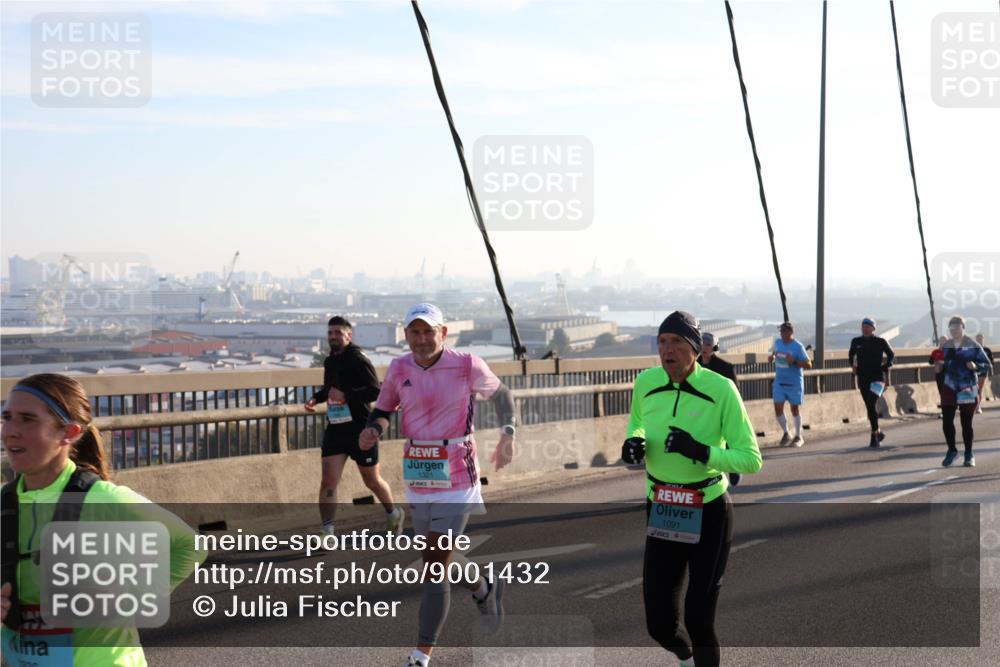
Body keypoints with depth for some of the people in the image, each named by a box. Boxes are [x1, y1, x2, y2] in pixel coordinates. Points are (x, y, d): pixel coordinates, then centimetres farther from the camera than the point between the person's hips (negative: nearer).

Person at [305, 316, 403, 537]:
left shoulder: (358, 361, -14)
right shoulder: (329, 362, 9)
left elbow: (375, 392, -22)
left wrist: (345, 396, -28)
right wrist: (316, 398, 7)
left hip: (360, 429, -6)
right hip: (335, 428, 6)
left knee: (372, 481, 12)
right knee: (328, 482, -8)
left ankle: (393, 514, 39)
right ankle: (327, 533, -6)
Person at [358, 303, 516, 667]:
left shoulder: (467, 366, -8)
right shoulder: (399, 368, 2)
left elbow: (500, 394, 8)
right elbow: (383, 409, 11)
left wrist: (507, 435, -4)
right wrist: (372, 430, -11)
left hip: (455, 477, -5)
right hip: (416, 476, 5)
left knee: (435, 565, -9)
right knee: (441, 553, 21)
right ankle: (484, 590, 52)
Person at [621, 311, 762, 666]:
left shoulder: (720, 389, -16)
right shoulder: (646, 383, -3)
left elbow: (752, 459, -15)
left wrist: (701, 451, -29)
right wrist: (633, 441, -3)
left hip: (709, 514, -3)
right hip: (660, 512, 4)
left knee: (698, 622, -1)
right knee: (660, 626, 4)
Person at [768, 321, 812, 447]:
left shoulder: (798, 346, -14)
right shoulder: (777, 342, 2)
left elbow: (808, 364, -14)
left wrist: (794, 361, -27)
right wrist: (771, 357, 3)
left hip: (794, 383, -4)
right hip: (779, 382, 4)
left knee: (794, 409, 5)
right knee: (778, 409, -1)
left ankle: (798, 437, 20)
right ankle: (785, 433, 20)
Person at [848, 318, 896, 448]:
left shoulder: (880, 342, -2)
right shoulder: (856, 342, 5)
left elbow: (891, 354, 11)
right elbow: (851, 354, 24)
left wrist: (886, 366, -4)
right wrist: (852, 365, 8)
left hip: (877, 378, -4)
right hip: (862, 379, 4)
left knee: (872, 405, -18)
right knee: (870, 407, 8)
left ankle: (875, 435, -11)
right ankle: (877, 432, 25)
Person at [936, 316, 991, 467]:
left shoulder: (973, 346, -6)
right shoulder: (946, 346, 8)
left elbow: (987, 364, -4)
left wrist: (976, 366, -22)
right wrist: (941, 366, 1)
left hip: (968, 388, -4)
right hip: (949, 387, 4)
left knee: (966, 423, 1)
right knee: (946, 421, -3)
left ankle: (969, 454, 17)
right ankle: (952, 450, 18)